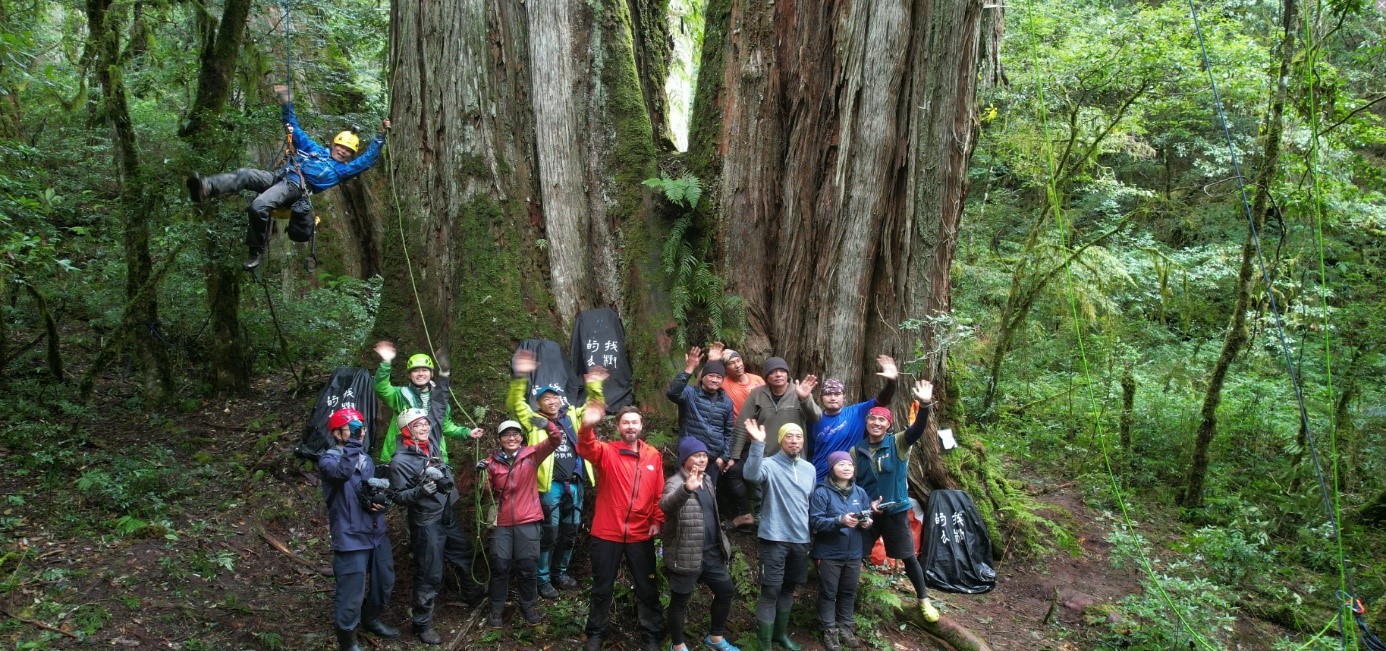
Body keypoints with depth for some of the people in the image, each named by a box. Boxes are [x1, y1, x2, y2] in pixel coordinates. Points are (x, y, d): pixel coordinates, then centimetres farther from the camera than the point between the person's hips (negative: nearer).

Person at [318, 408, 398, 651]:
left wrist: (381, 502, -5)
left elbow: (380, 489, 17)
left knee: (385, 580, 23)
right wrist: (352, 441, -33)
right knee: (351, 593, -4)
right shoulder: (328, 459, -11)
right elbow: (343, 472, -35)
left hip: (377, 533, 8)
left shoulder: (366, 458, 12)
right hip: (350, 537, -8)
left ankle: (371, 620, 47)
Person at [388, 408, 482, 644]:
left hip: (447, 516, 8)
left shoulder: (431, 447, 3)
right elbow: (399, 495, -17)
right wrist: (420, 492, -32)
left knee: (465, 554, 26)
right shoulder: (400, 461, -18)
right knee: (429, 575, -2)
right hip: (426, 523, -8)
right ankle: (422, 625, 12)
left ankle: (472, 592, 50)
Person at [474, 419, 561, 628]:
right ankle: (497, 609, 15)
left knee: (527, 566, 3)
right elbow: (487, 493, 6)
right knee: (499, 566, 2)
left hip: (527, 521, -1)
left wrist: (546, 422, -30)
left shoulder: (532, 455, 1)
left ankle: (528, 605, 23)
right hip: (502, 523, 1)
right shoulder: (492, 462, 5)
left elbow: (556, 439, -10)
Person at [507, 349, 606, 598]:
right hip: (549, 484, -5)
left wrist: (594, 387, 3)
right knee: (548, 533, -2)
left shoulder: (572, 417, 15)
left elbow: (594, 406, 21)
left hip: (574, 484, 5)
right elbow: (515, 402, -9)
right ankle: (543, 580, 9)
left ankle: (560, 572, 29)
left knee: (570, 532, 14)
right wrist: (520, 376, -21)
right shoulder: (534, 421, 3)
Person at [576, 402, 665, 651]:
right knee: (601, 588, 12)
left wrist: (657, 520, -3)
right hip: (607, 533, -2)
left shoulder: (653, 456, 3)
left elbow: (659, 492, 7)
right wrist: (587, 426, -49)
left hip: (641, 535, 2)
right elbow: (586, 449, -29)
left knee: (647, 589, 12)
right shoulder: (606, 451, -7)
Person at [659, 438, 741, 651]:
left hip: (711, 552, 8)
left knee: (726, 591, 15)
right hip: (686, 555, -8)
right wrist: (687, 489, -56)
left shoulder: (707, 479, 10)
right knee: (680, 601, 5)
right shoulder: (675, 482, -16)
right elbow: (665, 505, -39)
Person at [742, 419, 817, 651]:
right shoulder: (770, 465, -11)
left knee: (788, 589, 18)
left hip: (800, 539, 6)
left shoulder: (809, 469, 9)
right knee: (770, 592, -6)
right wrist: (758, 443, -45)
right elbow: (751, 474, -34)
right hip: (774, 539, -6)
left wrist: (810, 532, 21)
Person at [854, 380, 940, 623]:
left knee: (909, 557, 7)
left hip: (896, 511, -1)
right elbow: (851, 483, 4)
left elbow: (917, 430, -27)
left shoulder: (898, 444, -8)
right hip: (866, 512, 2)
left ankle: (924, 600, 24)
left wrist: (924, 405, -45)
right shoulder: (857, 451, -1)